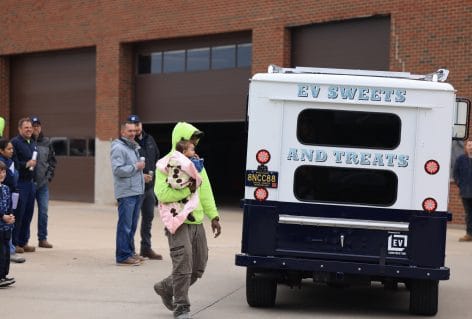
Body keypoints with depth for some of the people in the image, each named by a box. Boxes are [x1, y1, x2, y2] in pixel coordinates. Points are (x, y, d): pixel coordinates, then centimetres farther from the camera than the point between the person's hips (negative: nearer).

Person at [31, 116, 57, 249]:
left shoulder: (47, 142, 7)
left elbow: (52, 161, 14)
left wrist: (49, 176, 5)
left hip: (43, 183, 3)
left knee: (43, 211, 5)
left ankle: (43, 239, 14)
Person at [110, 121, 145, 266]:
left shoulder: (133, 147, 19)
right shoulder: (118, 148, -12)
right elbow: (118, 169, -23)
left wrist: (142, 175, 19)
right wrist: (136, 167, -16)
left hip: (137, 191, 9)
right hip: (126, 193, -9)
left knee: (132, 225, 16)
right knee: (125, 225, -7)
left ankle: (130, 251, 25)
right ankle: (123, 256, -3)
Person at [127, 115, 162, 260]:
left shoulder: (149, 140, 10)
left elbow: (157, 158, 20)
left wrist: (152, 172, 7)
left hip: (150, 186, 7)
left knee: (148, 217, 15)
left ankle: (146, 248, 28)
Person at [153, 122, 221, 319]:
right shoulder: (166, 164, -8)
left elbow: (205, 192, 17)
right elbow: (162, 193, -20)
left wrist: (213, 216, 12)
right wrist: (187, 188, -24)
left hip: (197, 222, 7)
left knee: (198, 267, 12)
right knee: (183, 266, -9)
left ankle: (166, 288, 31)